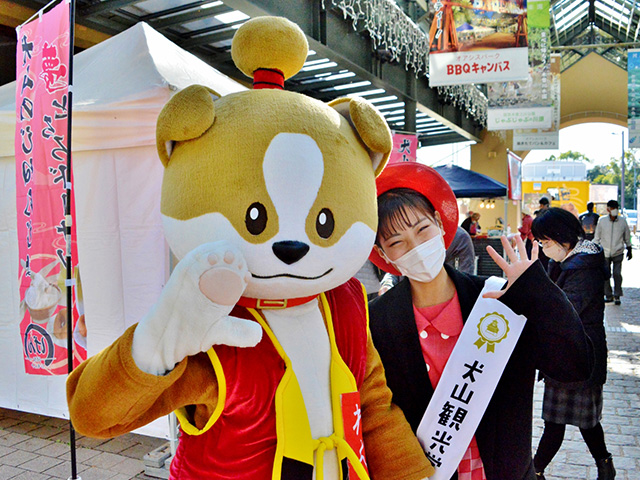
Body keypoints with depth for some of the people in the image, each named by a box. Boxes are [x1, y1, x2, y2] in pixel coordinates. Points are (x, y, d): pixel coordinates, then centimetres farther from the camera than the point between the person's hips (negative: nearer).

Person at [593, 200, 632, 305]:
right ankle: (608, 295, 19)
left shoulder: (622, 221, 1)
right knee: (605, 274, 4)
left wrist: (629, 250, 14)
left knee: (617, 274, -5)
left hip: (618, 253, 0)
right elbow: (597, 237, 7)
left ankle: (617, 296, 8)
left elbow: (627, 237, 12)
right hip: (605, 253, 0)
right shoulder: (602, 221, -1)